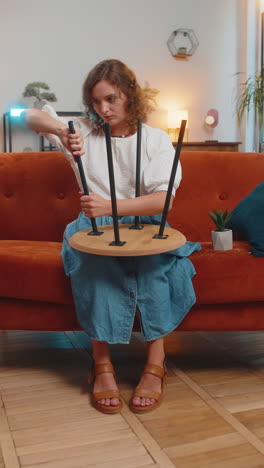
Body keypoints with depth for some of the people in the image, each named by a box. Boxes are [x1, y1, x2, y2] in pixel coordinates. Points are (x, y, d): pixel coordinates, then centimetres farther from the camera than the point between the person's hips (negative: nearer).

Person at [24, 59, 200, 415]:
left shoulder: (156, 139, 3)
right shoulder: (85, 131, 9)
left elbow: (163, 199, -11)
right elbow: (31, 116, 2)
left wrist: (110, 206, -28)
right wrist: (60, 129, -21)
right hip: (96, 227, 1)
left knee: (154, 261, -34)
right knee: (96, 260, -34)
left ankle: (155, 364, -26)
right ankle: (102, 365, -28)